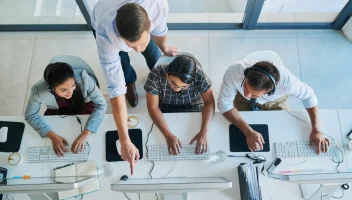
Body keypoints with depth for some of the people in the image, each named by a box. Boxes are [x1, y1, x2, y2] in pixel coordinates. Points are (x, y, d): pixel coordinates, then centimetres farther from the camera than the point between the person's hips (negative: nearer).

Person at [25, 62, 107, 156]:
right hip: (57, 111, 2)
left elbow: (101, 105, -30)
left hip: (84, 106, -1)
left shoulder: (82, 77, -37)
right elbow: (30, 116, -16)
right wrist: (53, 136, -29)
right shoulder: (39, 91, -34)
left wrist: (85, 134, -39)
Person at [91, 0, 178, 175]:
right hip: (104, 23, -2)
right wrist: (125, 142, -46)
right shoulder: (105, 35, -51)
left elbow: (159, 29, -22)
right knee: (122, 63, 3)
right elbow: (115, 89, -48)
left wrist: (164, 48, 2)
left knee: (152, 53, 19)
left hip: (140, 22, 2)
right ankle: (130, 82, 41)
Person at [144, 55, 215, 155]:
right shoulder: (156, 75, -31)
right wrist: (168, 135, -36)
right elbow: (153, 107, -25)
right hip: (165, 107, 0)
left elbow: (209, 102, -20)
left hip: (193, 106, 0)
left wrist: (203, 132, -33)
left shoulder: (199, 75, -29)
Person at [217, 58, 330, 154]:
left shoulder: (286, 80, -41)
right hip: (243, 101, 0)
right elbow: (224, 104, -29)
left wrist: (316, 130, -24)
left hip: (274, 101, 0)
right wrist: (248, 132, -39)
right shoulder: (234, 72, -43)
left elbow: (308, 95, -20)